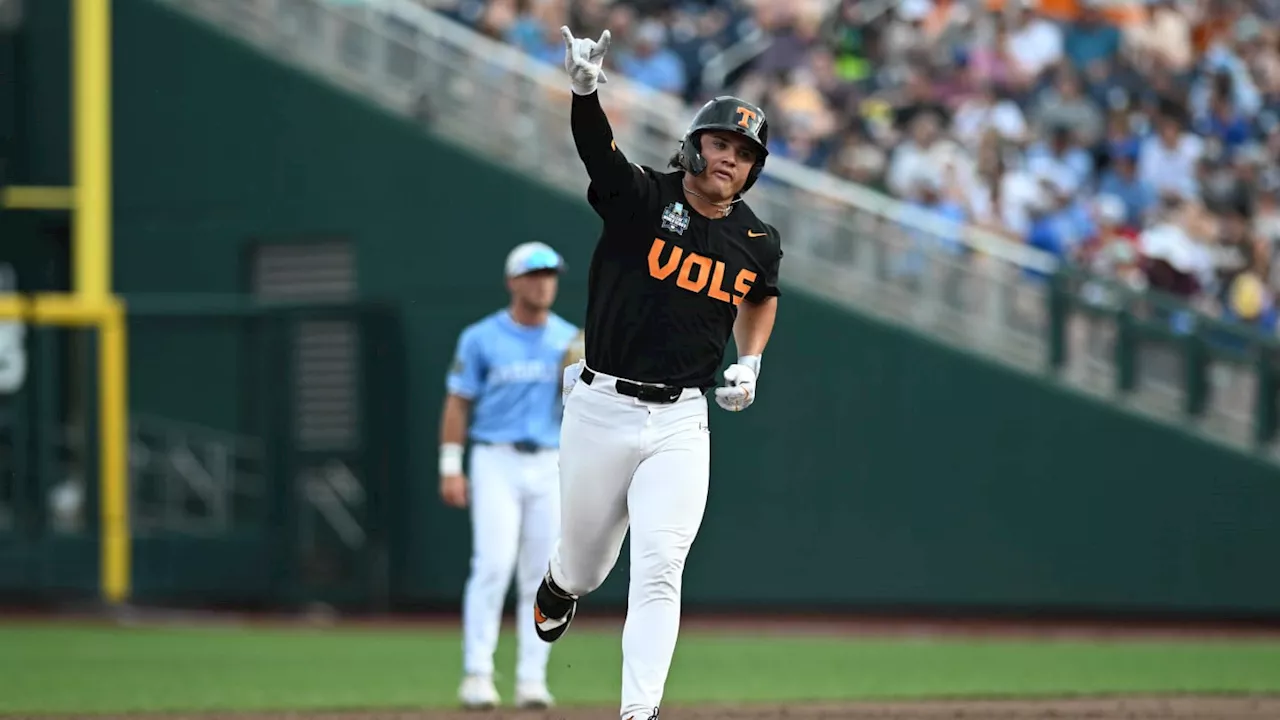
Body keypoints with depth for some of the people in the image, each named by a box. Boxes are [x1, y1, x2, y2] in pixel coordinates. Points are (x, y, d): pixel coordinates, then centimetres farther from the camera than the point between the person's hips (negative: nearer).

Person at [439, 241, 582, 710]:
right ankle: (477, 675, -14)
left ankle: (532, 680, 5)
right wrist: (450, 468, -5)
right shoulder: (481, 338, 1)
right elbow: (458, 403, 2)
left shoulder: (570, 342, 10)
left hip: (550, 467, 3)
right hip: (496, 463, -3)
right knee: (493, 565, -16)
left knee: (541, 576, 1)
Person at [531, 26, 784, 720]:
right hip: (600, 408, -1)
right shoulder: (641, 198, -9)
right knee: (585, 562, 14)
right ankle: (557, 586, 52)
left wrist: (749, 363, 8)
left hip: (680, 422, 1)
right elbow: (596, 146, -30)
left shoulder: (758, 241, 3)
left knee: (658, 567, -13)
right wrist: (585, 90, -50)